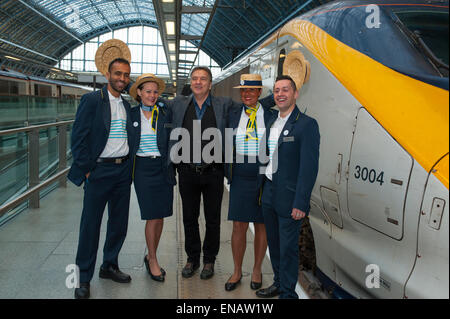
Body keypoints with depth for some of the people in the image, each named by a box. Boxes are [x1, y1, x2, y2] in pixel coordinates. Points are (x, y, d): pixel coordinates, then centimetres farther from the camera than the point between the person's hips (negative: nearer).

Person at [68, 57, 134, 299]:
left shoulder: (127, 105, 12)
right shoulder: (92, 100, -6)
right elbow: (79, 137, -9)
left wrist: (129, 166, 6)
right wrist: (86, 170, -12)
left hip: (123, 170, 6)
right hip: (99, 170, -6)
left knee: (119, 222, 13)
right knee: (90, 225, 1)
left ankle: (109, 266, 31)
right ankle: (84, 278, 14)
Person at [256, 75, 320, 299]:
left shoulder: (306, 124, -13)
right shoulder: (271, 122, 11)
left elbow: (309, 167, -17)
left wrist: (301, 203, -20)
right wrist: (265, 190, 7)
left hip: (289, 197, -7)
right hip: (269, 193, 7)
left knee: (288, 247, 4)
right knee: (274, 243, 20)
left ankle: (288, 293, 20)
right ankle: (278, 283, 38)